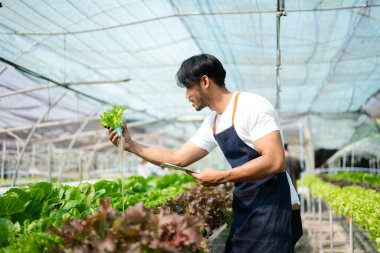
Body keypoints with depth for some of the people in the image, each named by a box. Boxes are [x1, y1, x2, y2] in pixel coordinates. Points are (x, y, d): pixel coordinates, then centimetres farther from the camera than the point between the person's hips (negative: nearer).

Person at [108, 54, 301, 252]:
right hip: (243, 207, 8)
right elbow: (177, 158, 15)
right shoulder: (211, 123, 10)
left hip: (270, 205, -7)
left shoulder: (251, 106, -15)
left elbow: (275, 161, -23)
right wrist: (131, 146, 10)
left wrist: (220, 177, -21)